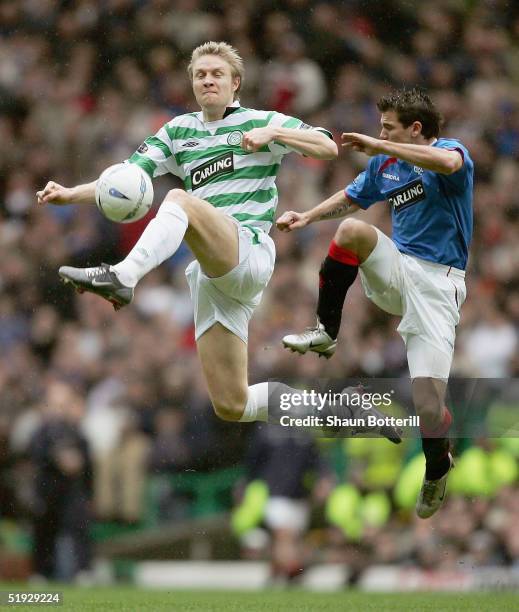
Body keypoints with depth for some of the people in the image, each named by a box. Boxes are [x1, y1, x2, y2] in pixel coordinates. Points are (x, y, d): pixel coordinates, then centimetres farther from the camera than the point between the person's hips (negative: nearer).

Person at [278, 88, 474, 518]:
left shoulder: (452, 151, -9)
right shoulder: (385, 164, 11)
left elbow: (448, 163, -35)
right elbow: (351, 199, 28)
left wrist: (379, 146, -31)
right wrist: (307, 217, 12)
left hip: (436, 284, -5)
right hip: (397, 269, 5)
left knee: (428, 407, -15)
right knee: (353, 230, -27)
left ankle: (437, 465, 18)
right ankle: (326, 333, -13)